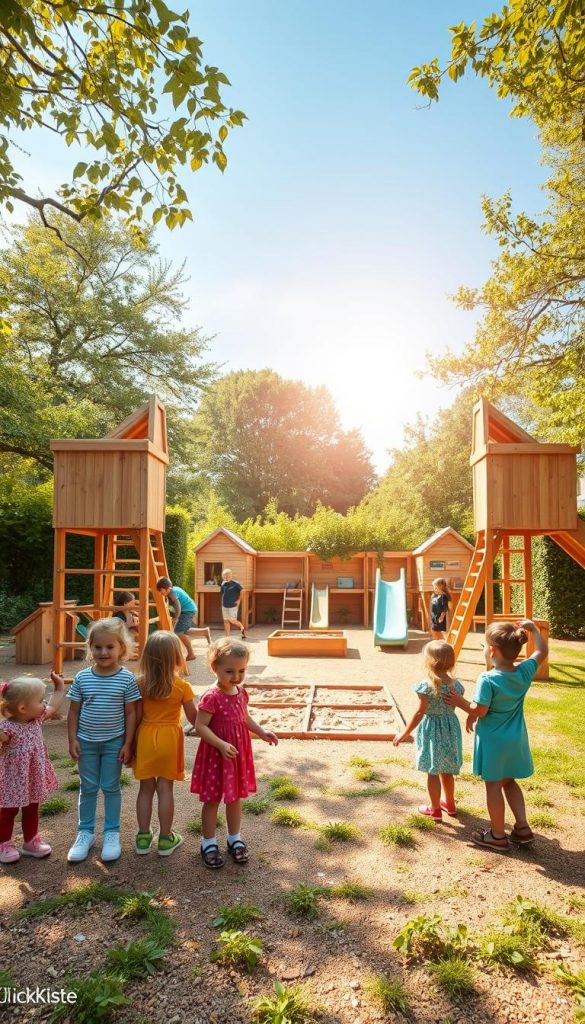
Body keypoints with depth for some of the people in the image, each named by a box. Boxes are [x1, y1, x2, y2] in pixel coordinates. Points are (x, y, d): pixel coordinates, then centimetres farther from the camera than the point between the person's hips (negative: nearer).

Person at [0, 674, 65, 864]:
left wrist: (60, 687, 9)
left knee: (32, 809, 21)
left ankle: (31, 841, 38)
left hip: (33, 777, 7)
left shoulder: (37, 718, -6)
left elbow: (53, 707, 10)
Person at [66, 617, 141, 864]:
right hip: (87, 742, 2)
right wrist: (72, 740, -3)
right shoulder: (82, 677, -7)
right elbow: (74, 711, 1)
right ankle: (85, 832, 31)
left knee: (111, 788, 10)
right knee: (88, 788, 14)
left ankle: (112, 833, 27)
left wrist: (127, 743, -7)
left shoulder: (126, 679, -12)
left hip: (114, 742, -2)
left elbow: (131, 713, -7)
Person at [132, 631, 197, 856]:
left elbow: (136, 717, -4)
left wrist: (131, 742, 8)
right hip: (169, 738, -2)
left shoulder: (140, 683, -7)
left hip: (145, 737, 2)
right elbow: (193, 718, -5)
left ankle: (143, 837, 24)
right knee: (165, 789, 8)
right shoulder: (182, 686, -12)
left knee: (146, 788, 14)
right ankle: (165, 839, 18)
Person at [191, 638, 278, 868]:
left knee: (235, 797, 19)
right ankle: (208, 842, 29)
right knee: (212, 799, 10)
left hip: (238, 753, 6)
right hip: (216, 754, -6)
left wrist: (262, 732, 2)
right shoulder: (211, 697, -23)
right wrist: (221, 745, -30)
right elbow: (200, 726, -22)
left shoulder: (241, 692, -1)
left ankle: (235, 838, 37)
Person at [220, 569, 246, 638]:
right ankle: (227, 637, 11)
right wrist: (222, 603, 14)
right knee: (226, 621, 4)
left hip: (233, 605, -5)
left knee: (232, 620, -3)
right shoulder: (223, 584, 4)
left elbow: (242, 591, -5)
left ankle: (242, 627, 25)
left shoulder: (235, 583, -11)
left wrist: (239, 600, -5)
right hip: (224, 606, 5)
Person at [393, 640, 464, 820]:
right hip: (450, 728, 5)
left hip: (431, 730, -5)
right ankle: (450, 803, 40)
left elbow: (420, 713, -20)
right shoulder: (456, 684, -8)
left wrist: (405, 733, -11)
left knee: (433, 772, 9)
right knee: (447, 770, 23)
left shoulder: (426, 686, -22)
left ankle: (435, 809, 21)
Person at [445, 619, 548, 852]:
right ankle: (522, 827, 28)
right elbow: (542, 651, 7)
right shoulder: (524, 672, -9)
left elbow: (479, 711, -21)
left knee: (493, 786, 10)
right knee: (509, 781, 25)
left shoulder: (487, 680, -26)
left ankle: (498, 836, 23)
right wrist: (533, 628, 7)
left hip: (493, 740, -6)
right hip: (515, 740, 6)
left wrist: (460, 702, -5)